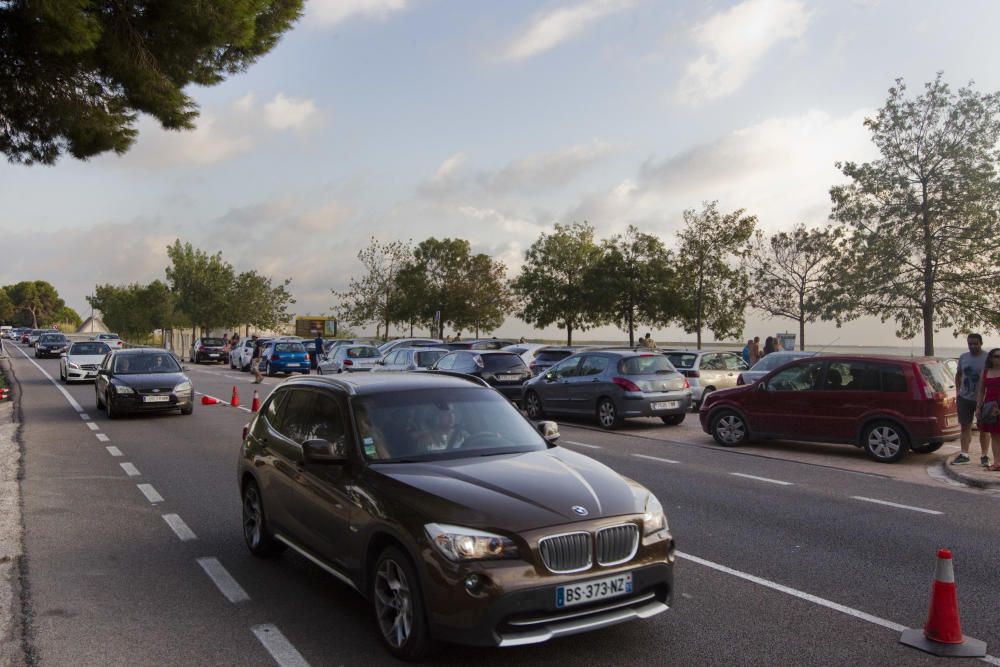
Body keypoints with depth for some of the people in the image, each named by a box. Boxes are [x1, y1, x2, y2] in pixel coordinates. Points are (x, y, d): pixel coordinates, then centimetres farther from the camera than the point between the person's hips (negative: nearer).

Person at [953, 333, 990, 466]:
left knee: (983, 428, 5)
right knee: (965, 426, 7)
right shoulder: (963, 357, 7)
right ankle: (964, 455, 11)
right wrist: (957, 390, 8)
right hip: (965, 398, 4)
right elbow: (958, 375, 19)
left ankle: (984, 456, 12)